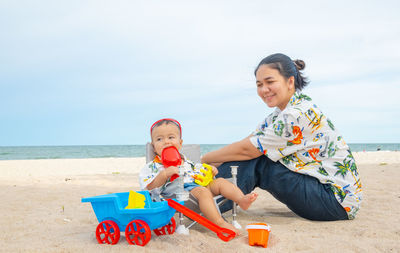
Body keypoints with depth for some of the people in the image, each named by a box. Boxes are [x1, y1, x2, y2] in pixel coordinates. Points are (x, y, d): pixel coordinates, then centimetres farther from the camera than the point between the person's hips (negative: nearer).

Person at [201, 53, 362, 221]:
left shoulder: (299, 114, -23)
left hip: (338, 200, -9)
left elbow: (245, 149, -19)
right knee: (251, 156, -5)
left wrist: (206, 159, -7)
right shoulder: (280, 113, 7)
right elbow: (247, 143, 3)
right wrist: (213, 164, -10)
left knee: (255, 163, -18)